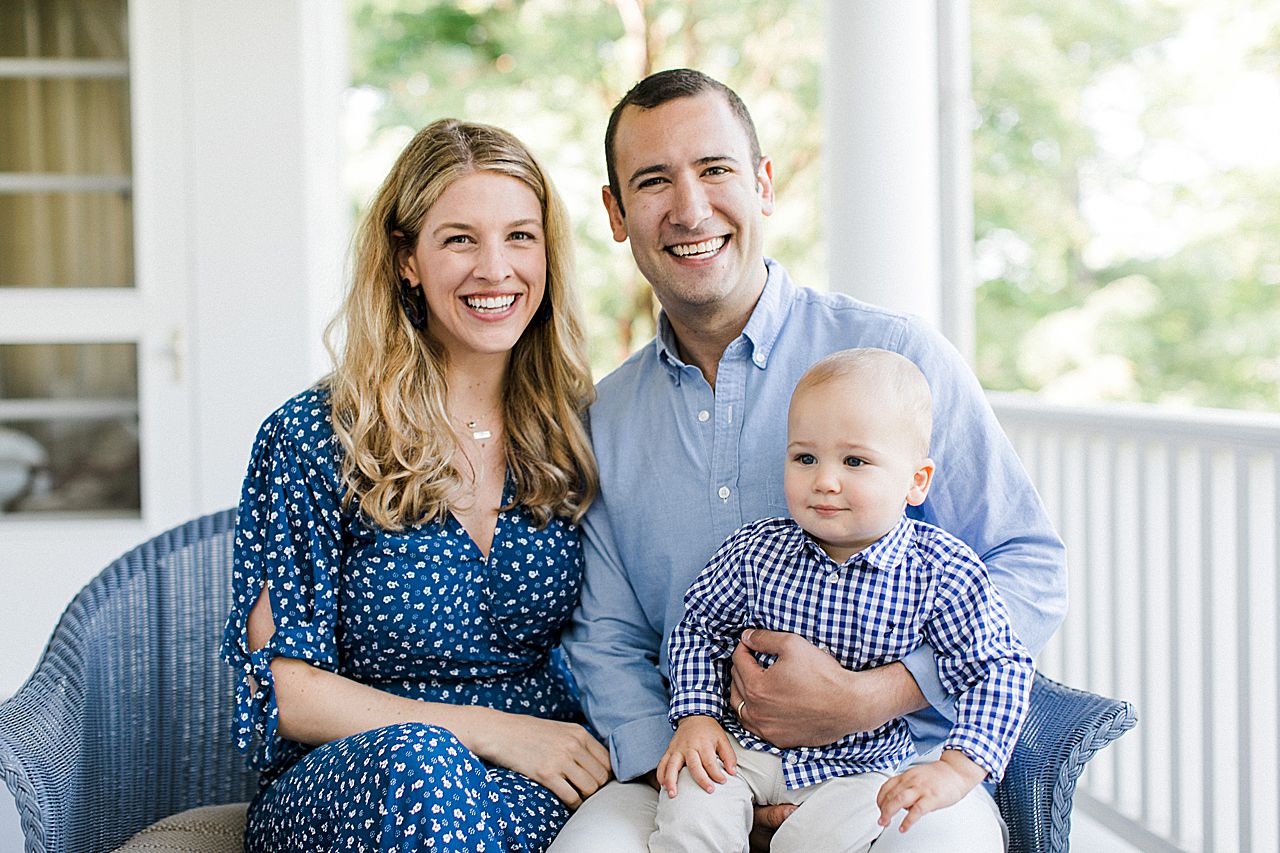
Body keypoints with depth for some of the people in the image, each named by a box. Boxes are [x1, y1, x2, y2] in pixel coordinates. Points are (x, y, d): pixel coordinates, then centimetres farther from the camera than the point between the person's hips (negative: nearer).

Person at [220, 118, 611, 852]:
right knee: (415, 760, -37)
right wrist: (489, 732, -15)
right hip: (336, 786, -1)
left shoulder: (573, 431, 6)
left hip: (539, 782, 2)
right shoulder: (309, 440, -5)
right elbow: (280, 685, -6)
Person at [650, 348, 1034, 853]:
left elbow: (998, 670, -11)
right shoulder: (754, 550, -8)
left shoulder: (943, 573, -15)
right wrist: (696, 716, -5)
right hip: (741, 745, 1)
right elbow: (700, 627, 7)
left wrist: (957, 771, -22)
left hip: (858, 765, -1)